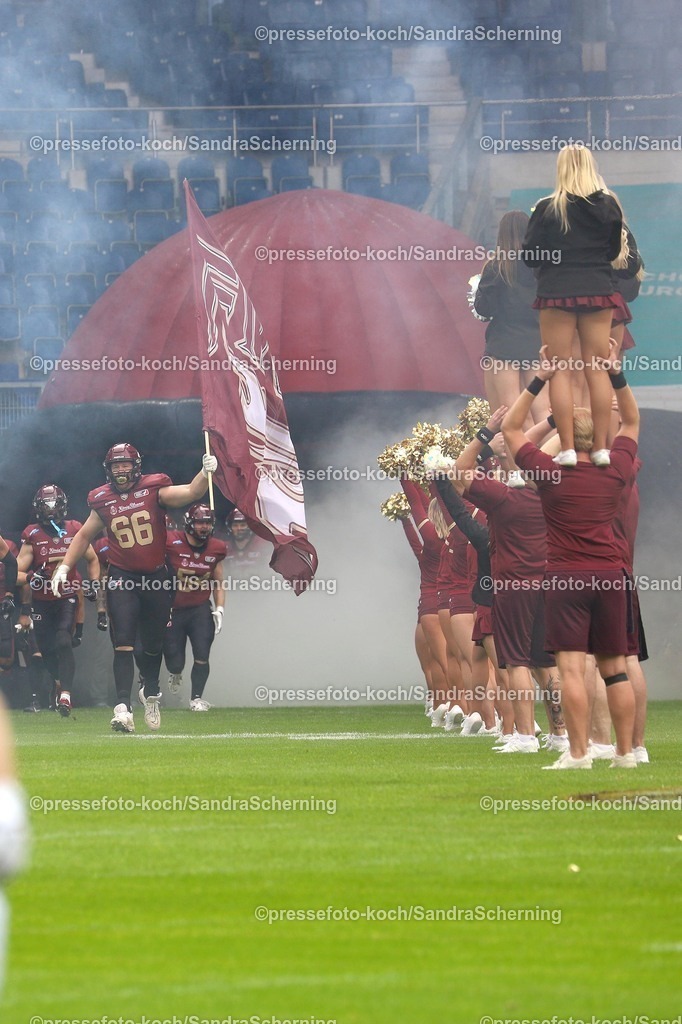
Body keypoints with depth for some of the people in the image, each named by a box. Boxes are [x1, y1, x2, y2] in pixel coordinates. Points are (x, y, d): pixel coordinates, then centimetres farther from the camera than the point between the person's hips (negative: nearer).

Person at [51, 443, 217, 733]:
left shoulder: (154, 490, -6)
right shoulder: (103, 502, 1)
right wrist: (64, 567, 9)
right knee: (123, 644, -13)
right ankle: (123, 709, -22)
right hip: (122, 578, 0)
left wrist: (206, 473, -36)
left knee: (153, 644, 13)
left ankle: (151, 696, 40)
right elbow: (84, 536, 15)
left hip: (156, 578, 0)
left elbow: (191, 493, -17)